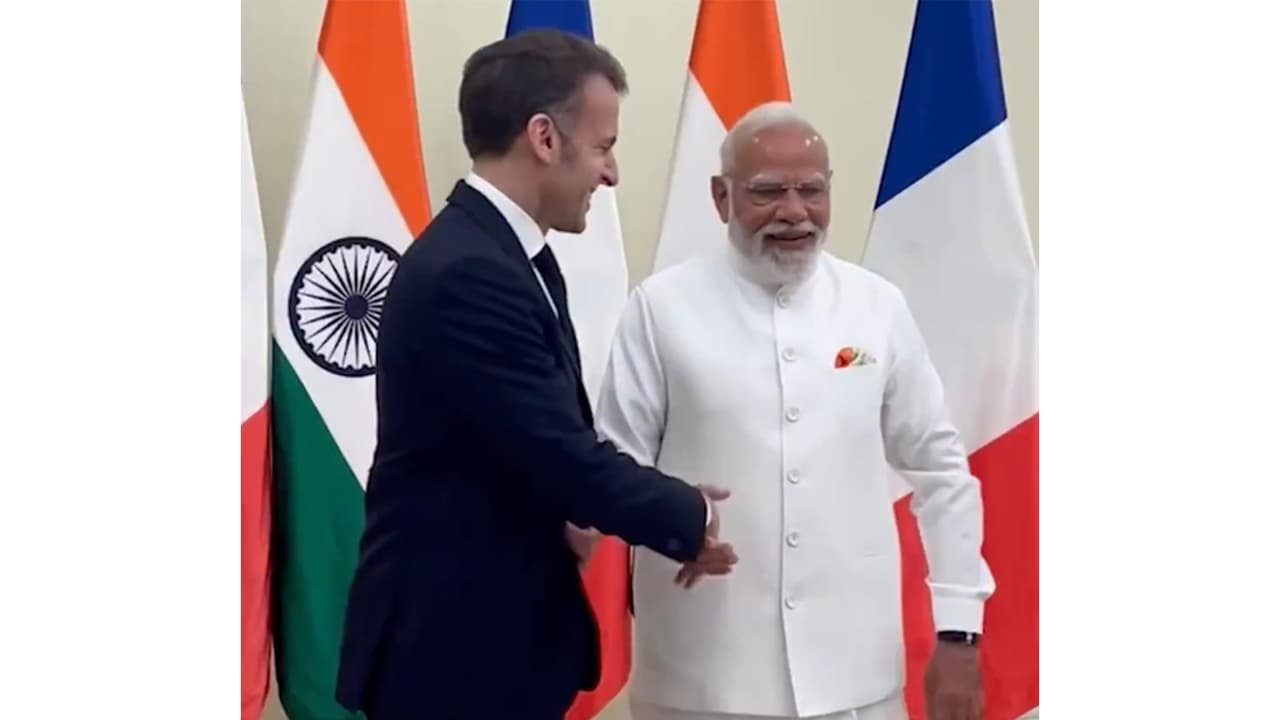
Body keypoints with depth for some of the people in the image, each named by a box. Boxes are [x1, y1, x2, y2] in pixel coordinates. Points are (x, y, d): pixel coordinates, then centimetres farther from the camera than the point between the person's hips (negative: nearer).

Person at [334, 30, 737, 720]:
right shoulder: (467, 274, -24)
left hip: (500, 624, 9)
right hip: (452, 641, -9)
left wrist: (571, 513, -9)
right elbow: (563, 454, -24)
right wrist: (690, 518, -9)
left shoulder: (510, 255, 8)